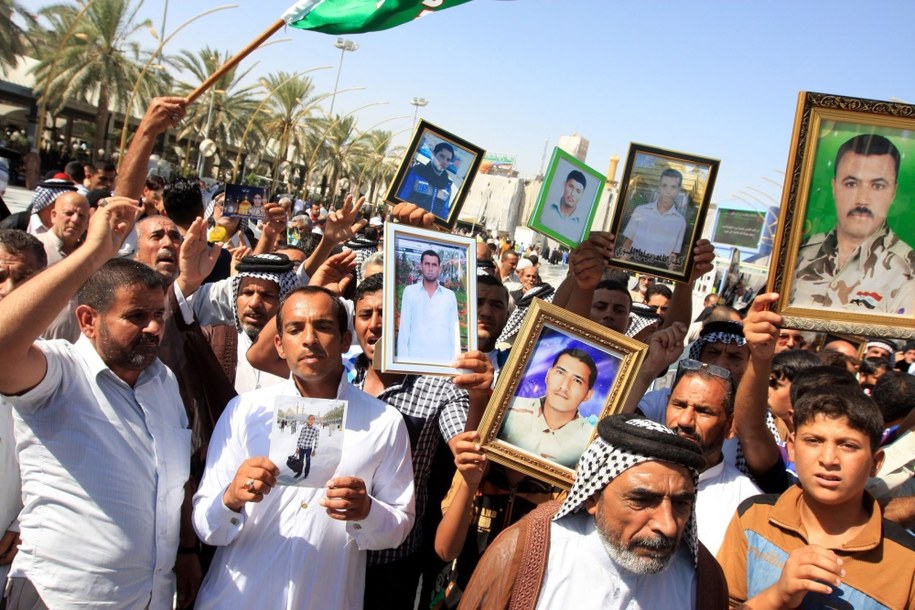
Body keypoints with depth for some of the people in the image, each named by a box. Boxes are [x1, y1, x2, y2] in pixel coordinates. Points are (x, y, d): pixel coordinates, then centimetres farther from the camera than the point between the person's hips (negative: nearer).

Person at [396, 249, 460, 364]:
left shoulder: (450, 295, 11)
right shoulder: (409, 292, 7)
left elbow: (454, 331, 10)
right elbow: (404, 328, 5)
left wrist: (455, 360, 2)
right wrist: (402, 359, -2)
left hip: (443, 359, 1)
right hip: (416, 357, -1)